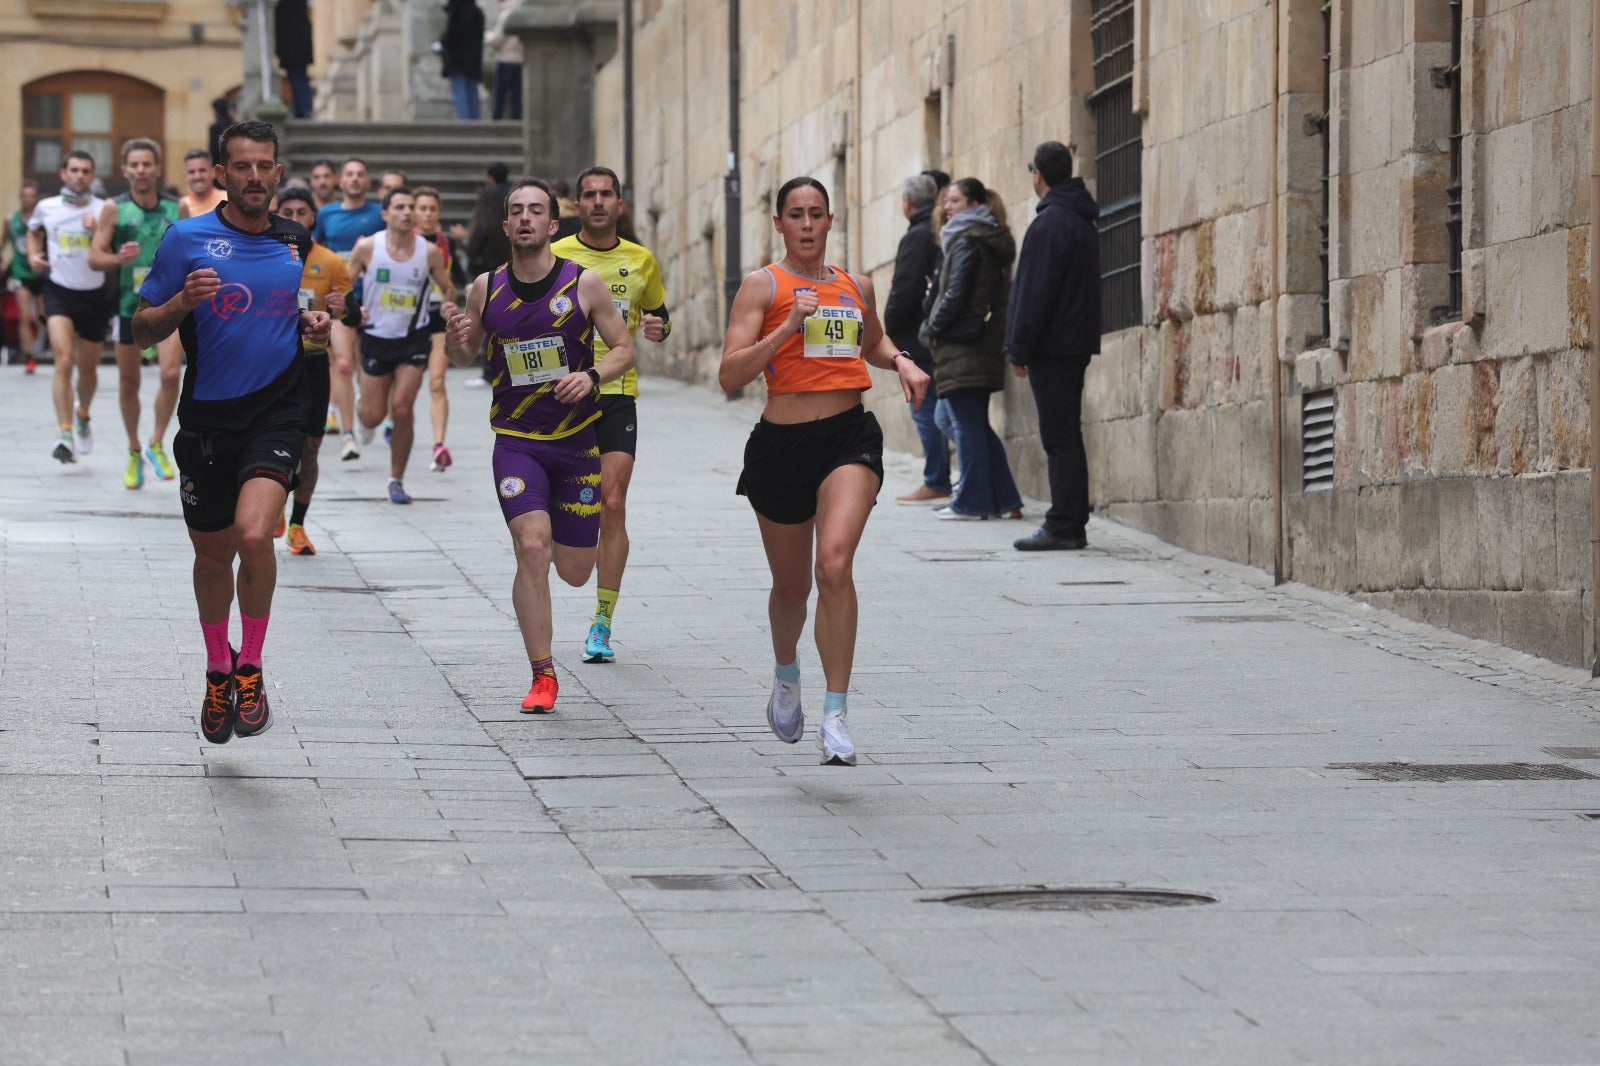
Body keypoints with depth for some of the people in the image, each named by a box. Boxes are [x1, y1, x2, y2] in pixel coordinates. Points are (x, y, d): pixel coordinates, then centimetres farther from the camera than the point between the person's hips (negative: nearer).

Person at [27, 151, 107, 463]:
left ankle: (83, 417, 45)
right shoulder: (46, 208, 2)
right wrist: (33, 255, 6)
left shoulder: (104, 210, -3)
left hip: (94, 294, 1)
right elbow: (34, 232, 24)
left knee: (88, 368, 14)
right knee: (64, 361, -20)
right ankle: (66, 435, -24)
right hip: (59, 293, -1)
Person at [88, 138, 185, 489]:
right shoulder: (114, 209, -2)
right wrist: (118, 259, -24)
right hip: (129, 303, 0)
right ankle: (134, 452, 27)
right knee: (128, 383, 8)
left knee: (170, 373, -18)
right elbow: (95, 257, -5)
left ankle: (156, 444, -1)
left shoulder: (177, 208, 2)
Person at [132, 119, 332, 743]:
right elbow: (142, 331, -2)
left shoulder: (296, 242, 7)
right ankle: (218, 673, 38)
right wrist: (182, 301, -20)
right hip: (208, 417, 0)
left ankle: (251, 669, -4)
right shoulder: (187, 239, -4)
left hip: (277, 410, 0)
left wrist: (311, 326, 3)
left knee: (253, 534, -23)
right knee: (212, 553, 13)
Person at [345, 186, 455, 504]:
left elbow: (448, 289, 8)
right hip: (376, 337, 0)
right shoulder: (367, 248, -8)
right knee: (372, 418, 4)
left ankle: (397, 480, 5)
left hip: (413, 338, 0)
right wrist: (352, 311, -18)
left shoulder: (429, 252, -5)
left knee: (402, 411, -11)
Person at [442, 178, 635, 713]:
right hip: (516, 441, 0)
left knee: (574, 570, 6)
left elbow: (624, 349, 2)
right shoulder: (486, 288, 0)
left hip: (577, 442, 0)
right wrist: (456, 341, -10)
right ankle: (542, 676, -9)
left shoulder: (585, 284, -5)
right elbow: (465, 357, 13)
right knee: (531, 549, -19)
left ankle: (558, 535, 46)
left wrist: (592, 376, -18)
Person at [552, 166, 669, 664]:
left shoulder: (641, 260, 8)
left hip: (618, 393, 1)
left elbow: (660, 315, 21)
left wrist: (659, 327, -2)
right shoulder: (555, 257, 1)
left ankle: (602, 623, -3)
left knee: (612, 506, -8)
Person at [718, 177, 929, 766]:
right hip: (782, 444, -1)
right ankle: (786, 673, 48)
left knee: (835, 565, -22)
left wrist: (901, 362, 13)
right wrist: (788, 327, -21)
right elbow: (730, 375, -12)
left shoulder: (856, 287, 13)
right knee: (792, 585, 14)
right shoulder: (762, 286, -1)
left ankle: (836, 715, -21)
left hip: (850, 436, 1)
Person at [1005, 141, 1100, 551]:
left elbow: (1034, 292, -18)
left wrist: (1019, 349, -13)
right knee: (1067, 436, 13)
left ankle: (1063, 527, -9)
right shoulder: (1084, 221, 15)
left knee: (1059, 438, -9)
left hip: (1052, 347, -9)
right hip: (1078, 343, 9)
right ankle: (1073, 525, 14)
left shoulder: (1049, 223, -15)